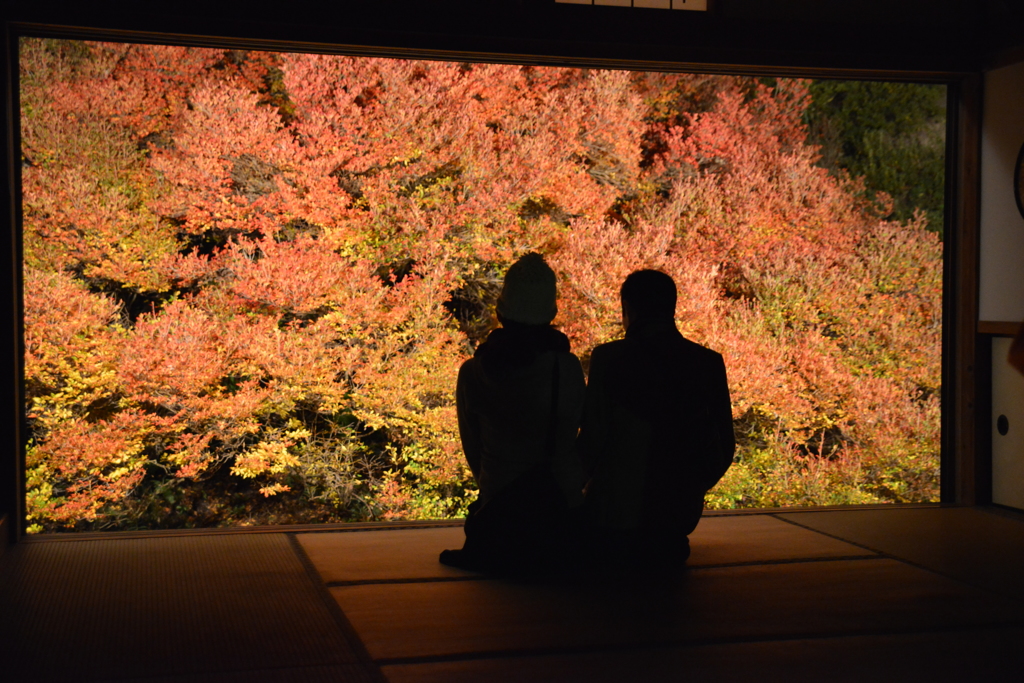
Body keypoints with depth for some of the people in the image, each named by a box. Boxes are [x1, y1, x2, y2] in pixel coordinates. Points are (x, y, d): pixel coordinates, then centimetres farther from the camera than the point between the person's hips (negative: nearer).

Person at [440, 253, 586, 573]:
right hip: (563, 506, 0)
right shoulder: (568, 367, -15)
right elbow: (578, 433, -2)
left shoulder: (472, 373, -10)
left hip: (499, 504, 1)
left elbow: (473, 449, 2)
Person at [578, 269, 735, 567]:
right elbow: (725, 446, 5)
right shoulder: (709, 363, 0)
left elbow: (593, 437, -10)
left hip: (615, 512, -3)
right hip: (680, 516, 4)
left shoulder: (608, 358, -10)